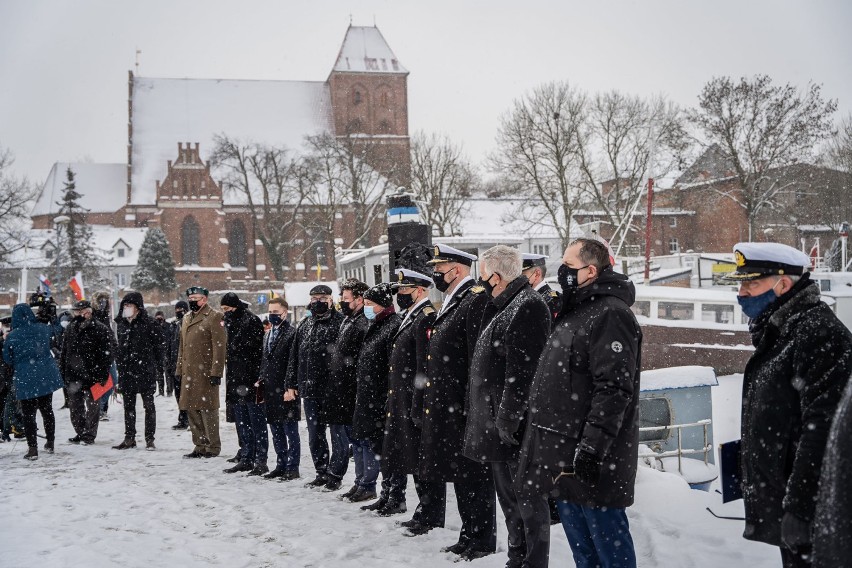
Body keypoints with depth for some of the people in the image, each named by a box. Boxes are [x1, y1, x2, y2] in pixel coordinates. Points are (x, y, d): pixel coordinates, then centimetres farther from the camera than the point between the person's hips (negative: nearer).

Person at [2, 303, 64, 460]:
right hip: (46, 376, 4)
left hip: (26, 379, -4)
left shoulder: (12, 336, -11)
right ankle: (50, 443, 25)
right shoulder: (43, 329, -2)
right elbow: (54, 331, 22)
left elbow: (8, 359, 0)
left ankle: (32, 448, -2)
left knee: (28, 414, 3)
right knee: (47, 409, 16)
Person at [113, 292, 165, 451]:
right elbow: (118, 347, 17)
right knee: (128, 406, 11)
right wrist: (118, 367, 13)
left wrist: (158, 369, -9)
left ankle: (150, 439, 7)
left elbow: (158, 347, -6)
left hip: (145, 370, -5)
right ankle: (129, 438, 19)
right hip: (126, 370, 6)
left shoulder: (149, 323, -6)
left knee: (149, 405, 2)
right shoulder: (121, 324, 11)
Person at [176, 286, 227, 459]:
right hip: (189, 373, 8)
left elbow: (219, 346, -13)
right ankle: (200, 446, 19)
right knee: (191, 409, 10)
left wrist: (216, 372, -18)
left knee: (208, 409, -4)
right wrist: (179, 370, 17)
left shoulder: (214, 317, -7)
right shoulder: (186, 319, 19)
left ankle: (213, 447, 5)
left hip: (206, 373, -8)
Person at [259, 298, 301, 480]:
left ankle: (292, 467, 4)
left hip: (286, 390, -8)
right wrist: (261, 381, 13)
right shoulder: (267, 335, 17)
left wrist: (289, 387, -17)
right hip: (270, 391, 8)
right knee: (276, 432, 14)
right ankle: (281, 465, 23)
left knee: (290, 431, -1)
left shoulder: (292, 334, -9)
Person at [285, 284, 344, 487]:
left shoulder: (339, 323, -4)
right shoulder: (304, 326, 16)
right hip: (310, 389, 6)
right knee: (315, 434, 10)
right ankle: (322, 473, 19)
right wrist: (291, 385, 14)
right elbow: (294, 356, 18)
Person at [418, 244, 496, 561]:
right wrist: (426, 402, 18)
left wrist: (471, 404, -23)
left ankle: (482, 541, 8)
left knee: (473, 475, -1)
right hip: (444, 407, 10)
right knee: (459, 474, 15)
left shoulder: (476, 300, -13)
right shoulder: (450, 304, 18)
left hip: (462, 408, -10)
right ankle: (469, 537, 24)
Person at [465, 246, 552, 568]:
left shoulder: (528, 307, -15)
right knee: (509, 497, 18)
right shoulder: (504, 307, 17)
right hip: (497, 424, 11)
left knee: (528, 499, -2)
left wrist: (507, 420, -23)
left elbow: (521, 372, -22)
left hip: (515, 428, -11)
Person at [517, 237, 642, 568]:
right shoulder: (575, 312, 17)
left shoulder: (611, 315, -14)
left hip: (590, 459, -10)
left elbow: (614, 389, -22)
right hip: (563, 455, 10)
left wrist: (590, 450, -25)